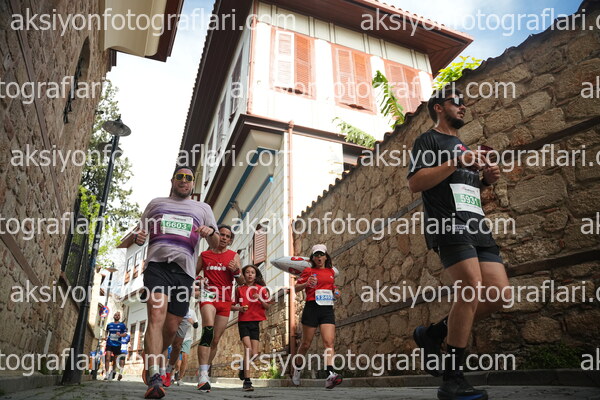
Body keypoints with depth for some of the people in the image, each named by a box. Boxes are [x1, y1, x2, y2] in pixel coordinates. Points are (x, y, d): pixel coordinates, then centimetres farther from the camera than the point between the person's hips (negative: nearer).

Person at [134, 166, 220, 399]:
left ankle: (150, 363, 33)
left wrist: (211, 232, -11)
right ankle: (154, 379, -25)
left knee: (171, 328, 5)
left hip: (184, 272, 1)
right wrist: (138, 238, -2)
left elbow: (216, 245, 13)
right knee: (157, 315, -22)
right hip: (157, 265, -1)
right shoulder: (156, 204, 19)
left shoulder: (202, 208, 18)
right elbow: (140, 232, 23)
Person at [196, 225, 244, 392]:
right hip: (208, 295, -2)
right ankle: (203, 375, -27)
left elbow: (242, 282, 6)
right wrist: (199, 280, -4)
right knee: (208, 330, -27)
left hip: (225, 300, 2)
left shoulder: (234, 256, 8)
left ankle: (203, 372, 23)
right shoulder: (204, 255, 9)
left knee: (215, 340, 6)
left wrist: (236, 271, -14)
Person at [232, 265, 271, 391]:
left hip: (255, 322, 2)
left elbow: (267, 307, 4)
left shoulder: (261, 289, 6)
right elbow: (231, 306, 11)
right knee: (248, 349, -17)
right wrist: (238, 308, -10)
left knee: (254, 353, -1)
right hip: (243, 322, -1)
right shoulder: (239, 289, 6)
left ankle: (243, 368, 30)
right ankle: (247, 381, -9)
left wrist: (260, 299, -14)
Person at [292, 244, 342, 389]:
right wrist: (307, 283, -18)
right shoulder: (308, 271, 3)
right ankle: (297, 367, 31)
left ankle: (330, 375, -20)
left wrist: (335, 292, 11)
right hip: (312, 308, -3)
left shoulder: (331, 271, 16)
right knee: (306, 343, 6)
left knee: (329, 342, -13)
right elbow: (296, 288, 1)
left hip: (327, 309, 3)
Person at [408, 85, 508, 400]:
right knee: (472, 288, -21)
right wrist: (458, 162, -12)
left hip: (476, 225, 8)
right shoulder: (429, 140, 6)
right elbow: (414, 183, -10)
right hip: (448, 222, -8)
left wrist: (485, 181, 12)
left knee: (500, 293, -4)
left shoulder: (464, 147, 30)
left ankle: (432, 334, 11)